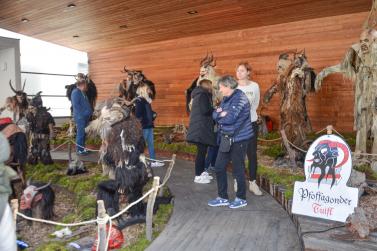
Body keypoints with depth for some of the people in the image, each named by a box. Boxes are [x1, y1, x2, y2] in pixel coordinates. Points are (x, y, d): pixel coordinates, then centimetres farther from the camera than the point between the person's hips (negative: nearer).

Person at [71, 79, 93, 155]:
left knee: (83, 133, 13)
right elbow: (75, 105, -20)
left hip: (85, 116, 9)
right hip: (80, 116, -9)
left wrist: (89, 112, 9)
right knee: (81, 133, -6)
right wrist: (83, 112, -18)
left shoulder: (82, 93, 17)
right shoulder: (76, 92, -11)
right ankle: (79, 150, 0)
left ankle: (82, 148, 21)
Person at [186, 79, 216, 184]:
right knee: (201, 152, -6)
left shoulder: (199, 95, 19)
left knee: (202, 151, 15)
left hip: (200, 127, 10)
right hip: (201, 128, -10)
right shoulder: (203, 95, -11)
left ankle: (201, 172, 23)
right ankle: (198, 176, 0)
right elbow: (205, 110, -21)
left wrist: (212, 109, 9)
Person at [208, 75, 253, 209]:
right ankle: (223, 197, 24)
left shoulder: (240, 98, -16)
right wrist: (221, 114, -14)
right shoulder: (226, 99, 11)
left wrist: (220, 115, -5)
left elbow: (230, 118, -24)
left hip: (239, 139, -8)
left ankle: (241, 198, 23)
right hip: (226, 138, 9)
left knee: (238, 169, 4)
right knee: (219, 167, 10)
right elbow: (215, 114, 6)